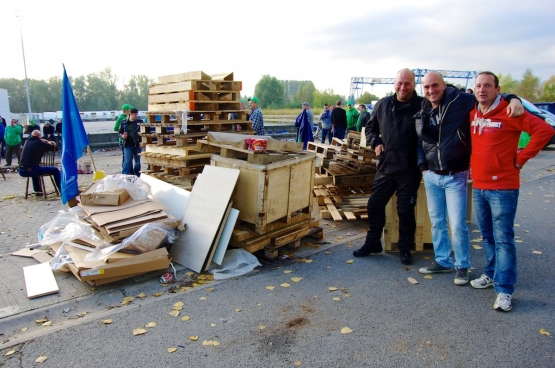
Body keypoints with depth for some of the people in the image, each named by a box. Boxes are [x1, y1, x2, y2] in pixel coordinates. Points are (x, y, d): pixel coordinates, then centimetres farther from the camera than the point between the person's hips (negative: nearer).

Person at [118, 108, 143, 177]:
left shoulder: (140, 122, -1)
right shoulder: (124, 122, 2)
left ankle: (137, 177, 21)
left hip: (137, 145, 1)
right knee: (127, 161, -8)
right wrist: (122, 136, -9)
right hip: (128, 145, 0)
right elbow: (120, 132, 13)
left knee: (137, 162, 9)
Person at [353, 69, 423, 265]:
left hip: (409, 170, -4)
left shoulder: (422, 106, -7)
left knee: (406, 210, 7)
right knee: (375, 205, 10)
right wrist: (375, 142, 1)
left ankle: (405, 249, 25)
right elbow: (370, 127, 19)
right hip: (385, 166, 4)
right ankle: (372, 243, 28)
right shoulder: (383, 104, 6)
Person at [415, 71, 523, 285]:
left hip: (455, 177, -5)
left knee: (457, 225, -2)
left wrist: (513, 99, -22)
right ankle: (442, 261, 29)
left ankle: (462, 267, 17)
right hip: (431, 176, 5)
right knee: (437, 223, 13)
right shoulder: (422, 113, 6)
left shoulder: (461, 101, -9)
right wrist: (422, 166, 8)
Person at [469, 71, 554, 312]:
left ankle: (504, 290, 0)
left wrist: (521, 158, -12)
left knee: (503, 239, -4)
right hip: (479, 186, 6)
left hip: (503, 187, -6)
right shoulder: (472, 114, 9)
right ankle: (491, 274, 31)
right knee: (487, 236, 16)